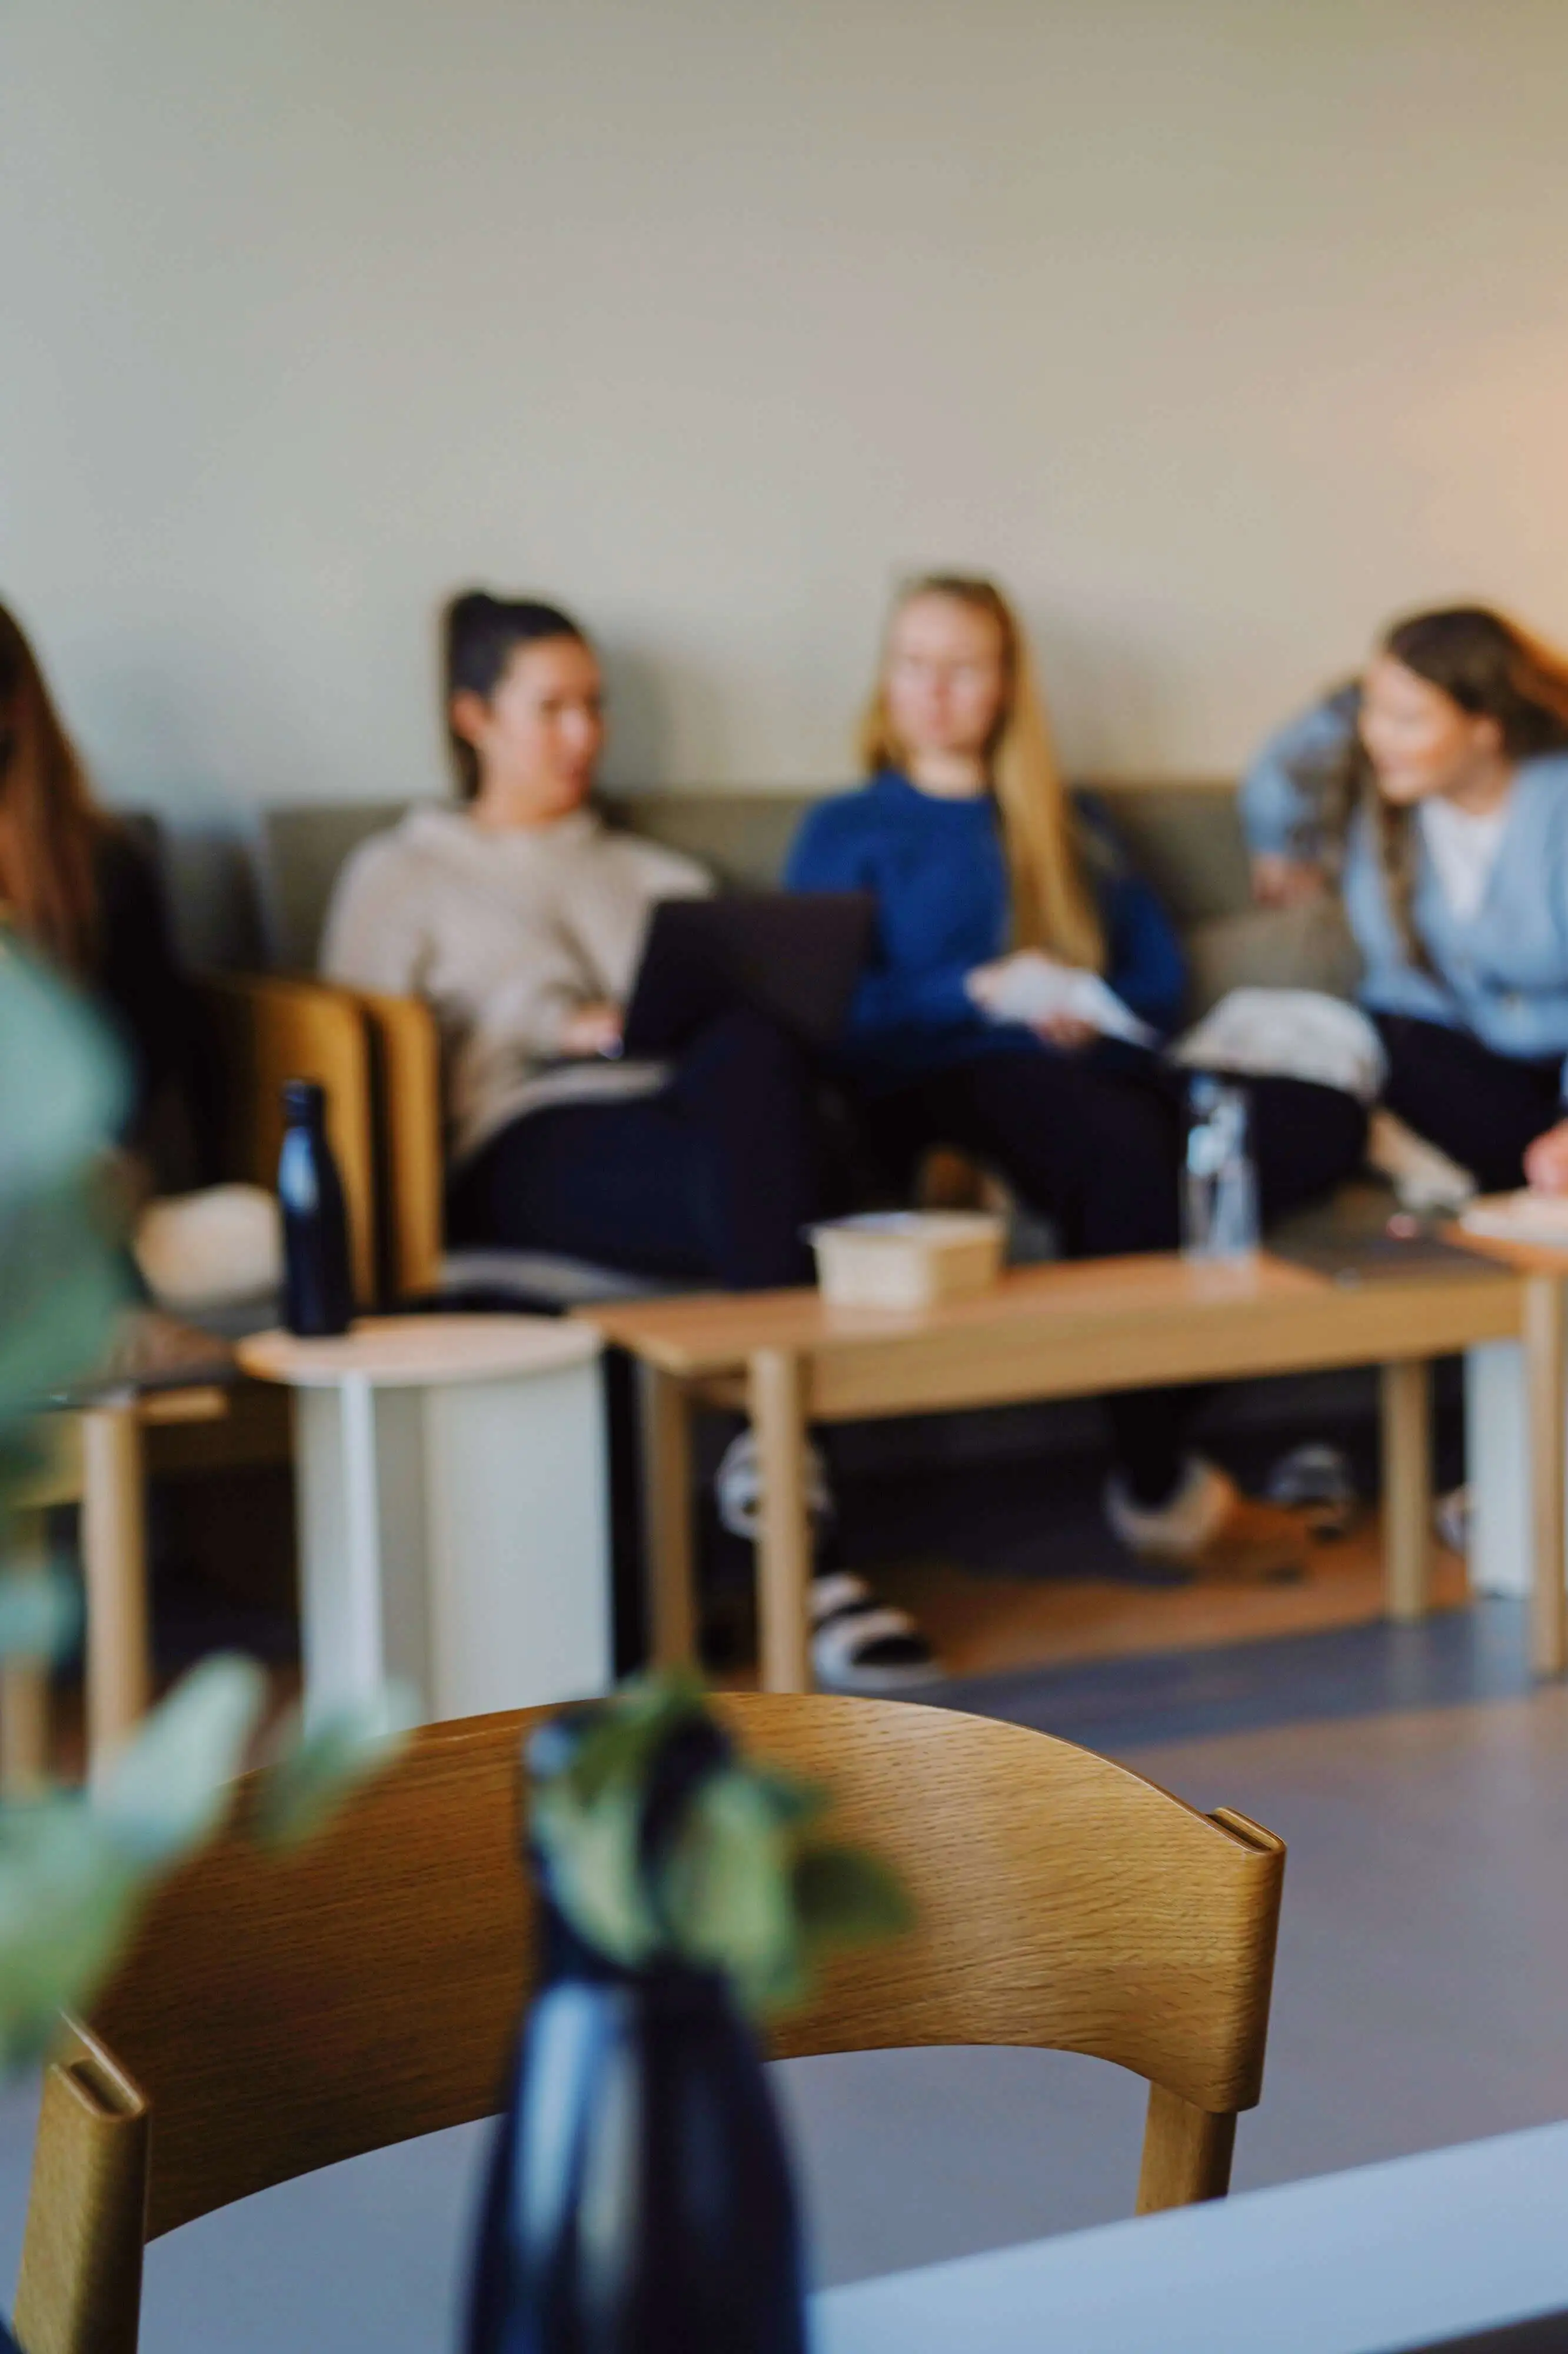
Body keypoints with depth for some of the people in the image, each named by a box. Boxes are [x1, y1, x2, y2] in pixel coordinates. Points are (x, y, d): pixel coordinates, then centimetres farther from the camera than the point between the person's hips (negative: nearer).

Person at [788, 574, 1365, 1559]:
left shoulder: (1070, 823, 30)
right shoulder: (847, 831, 18)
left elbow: (1163, 976, 22)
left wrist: (1096, 1015, -1)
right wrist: (981, 992, -10)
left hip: (1096, 1068, 4)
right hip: (948, 1082, -4)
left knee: (1323, 1123, -27)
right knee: (1121, 1147, -39)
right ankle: (1152, 1479, -29)